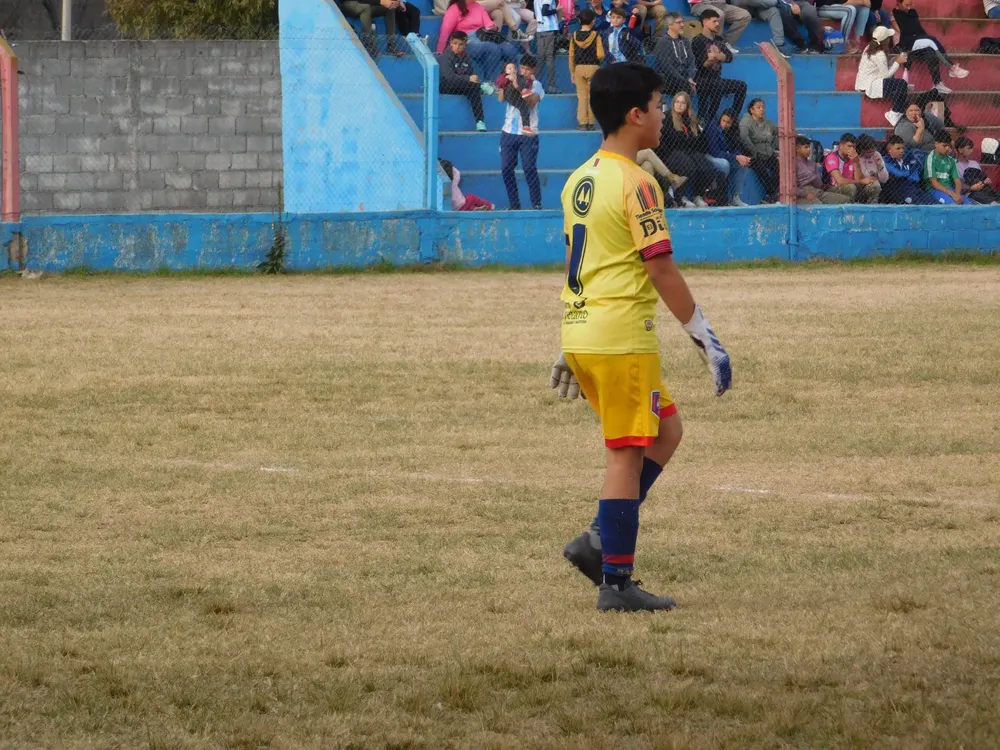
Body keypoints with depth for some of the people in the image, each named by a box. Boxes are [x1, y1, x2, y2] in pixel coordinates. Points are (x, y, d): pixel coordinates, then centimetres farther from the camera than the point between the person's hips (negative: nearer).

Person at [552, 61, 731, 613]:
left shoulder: (580, 180, 14)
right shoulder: (634, 183, -13)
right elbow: (661, 270, -15)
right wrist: (706, 338, -10)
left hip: (582, 333, 9)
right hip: (622, 337, -9)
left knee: (665, 432, 18)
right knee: (628, 455, -3)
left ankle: (600, 542, 11)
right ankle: (616, 584, 0)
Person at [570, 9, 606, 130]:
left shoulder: (574, 37, -1)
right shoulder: (595, 36, -9)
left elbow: (571, 56, 3)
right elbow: (600, 55, -13)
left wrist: (572, 72, 11)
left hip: (579, 68, 2)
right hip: (593, 67, -2)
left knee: (581, 97, 6)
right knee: (592, 97, 6)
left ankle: (582, 123, 4)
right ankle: (591, 123, 6)